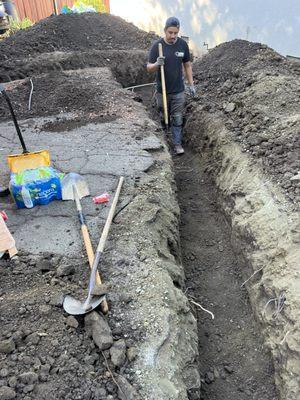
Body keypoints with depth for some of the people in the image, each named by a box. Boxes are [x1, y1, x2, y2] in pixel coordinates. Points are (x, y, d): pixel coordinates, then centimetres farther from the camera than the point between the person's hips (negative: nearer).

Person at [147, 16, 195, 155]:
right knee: (163, 117, 13)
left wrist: (191, 85, 6)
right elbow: (149, 68, -7)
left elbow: (187, 65, 8)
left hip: (178, 90, 1)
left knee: (177, 118, 2)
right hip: (162, 91, -1)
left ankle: (177, 144, 11)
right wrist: (156, 64, -30)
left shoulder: (183, 44, -2)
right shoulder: (157, 45, -9)